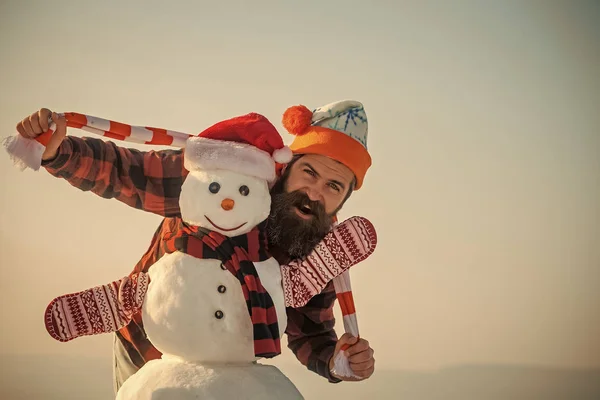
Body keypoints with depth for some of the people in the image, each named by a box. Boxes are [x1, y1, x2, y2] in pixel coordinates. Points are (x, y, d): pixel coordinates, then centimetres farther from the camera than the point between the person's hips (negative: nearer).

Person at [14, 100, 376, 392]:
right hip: (145, 354, -3)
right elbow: (117, 171, -21)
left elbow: (309, 333, -4)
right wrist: (56, 150, -40)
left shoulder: (320, 247, -15)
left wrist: (335, 360, -27)